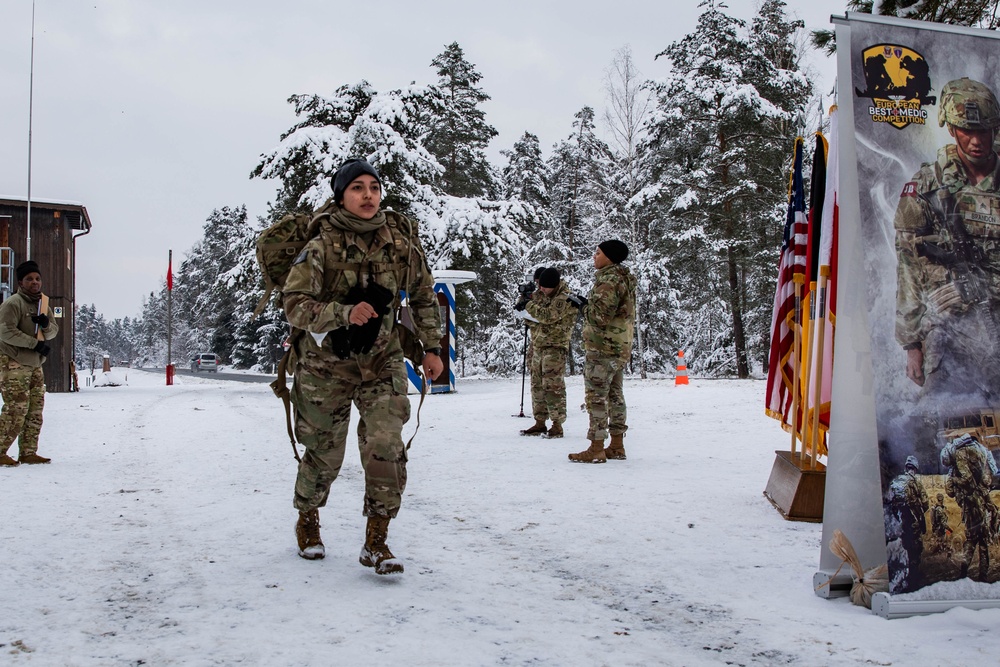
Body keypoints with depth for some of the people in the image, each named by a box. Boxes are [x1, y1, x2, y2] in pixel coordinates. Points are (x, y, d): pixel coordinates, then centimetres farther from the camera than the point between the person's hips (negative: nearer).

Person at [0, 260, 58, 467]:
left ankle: (28, 452, 14)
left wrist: (46, 324, -11)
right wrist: (36, 343, -17)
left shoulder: (43, 304, 15)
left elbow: (53, 332, 13)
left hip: (34, 365, 8)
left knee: (35, 411, 7)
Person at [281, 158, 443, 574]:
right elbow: (294, 305, -20)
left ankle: (376, 542, -3)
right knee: (325, 453, 9)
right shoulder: (321, 246, -16)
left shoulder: (401, 241, -6)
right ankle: (307, 519, 38)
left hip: (380, 361, 2)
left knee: (386, 446, -14)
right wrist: (345, 313, -34)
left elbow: (423, 295, 8)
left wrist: (431, 347, 6)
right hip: (325, 364, -2)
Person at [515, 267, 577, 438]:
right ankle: (540, 422, 18)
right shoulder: (540, 294, 12)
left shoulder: (564, 299, -14)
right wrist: (525, 296, 0)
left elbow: (548, 315, -26)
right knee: (537, 385, 11)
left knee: (553, 385, -11)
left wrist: (528, 305, -14)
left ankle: (557, 424, -8)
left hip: (555, 347, -8)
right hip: (537, 345, 8)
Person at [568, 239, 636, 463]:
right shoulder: (625, 279, 16)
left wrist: (583, 305, -7)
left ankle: (596, 449, -7)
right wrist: (587, 304, 12)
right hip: (621, 347, 10)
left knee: (596, 396, -7)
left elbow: (601, 316, -23)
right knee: (615, 395, 15)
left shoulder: (608, 280, -17)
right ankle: (617, 446, 21)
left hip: (603, 348, -10)